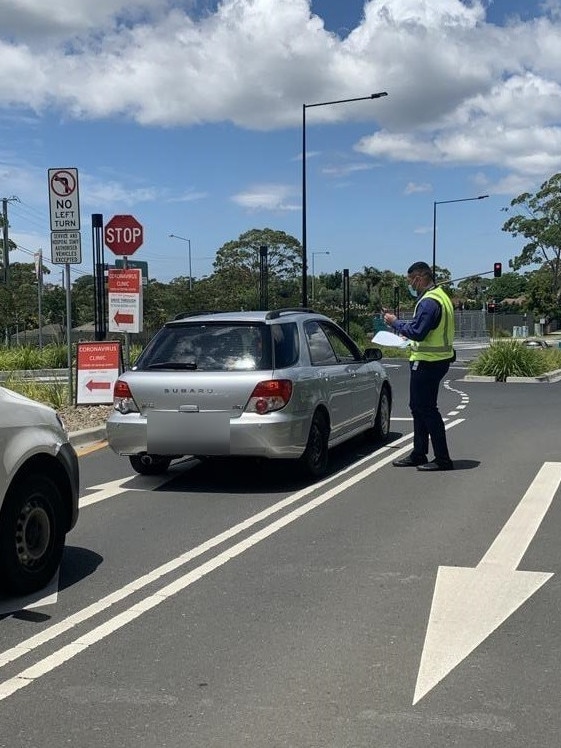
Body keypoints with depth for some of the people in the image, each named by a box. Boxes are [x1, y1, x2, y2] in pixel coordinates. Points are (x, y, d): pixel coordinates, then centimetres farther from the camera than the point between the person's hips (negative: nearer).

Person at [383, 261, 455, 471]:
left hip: (427, 363, -11)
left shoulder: (429, 302, -19)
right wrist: (402, 326, 13)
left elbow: (417, 332, -25)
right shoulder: (440, 296, 15)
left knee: (426, 409, -4)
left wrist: (396, 323, -12)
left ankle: (442, 459, 0)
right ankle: (418, 455, 24)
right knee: (419, 407, 17)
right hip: (438, 359, 11)